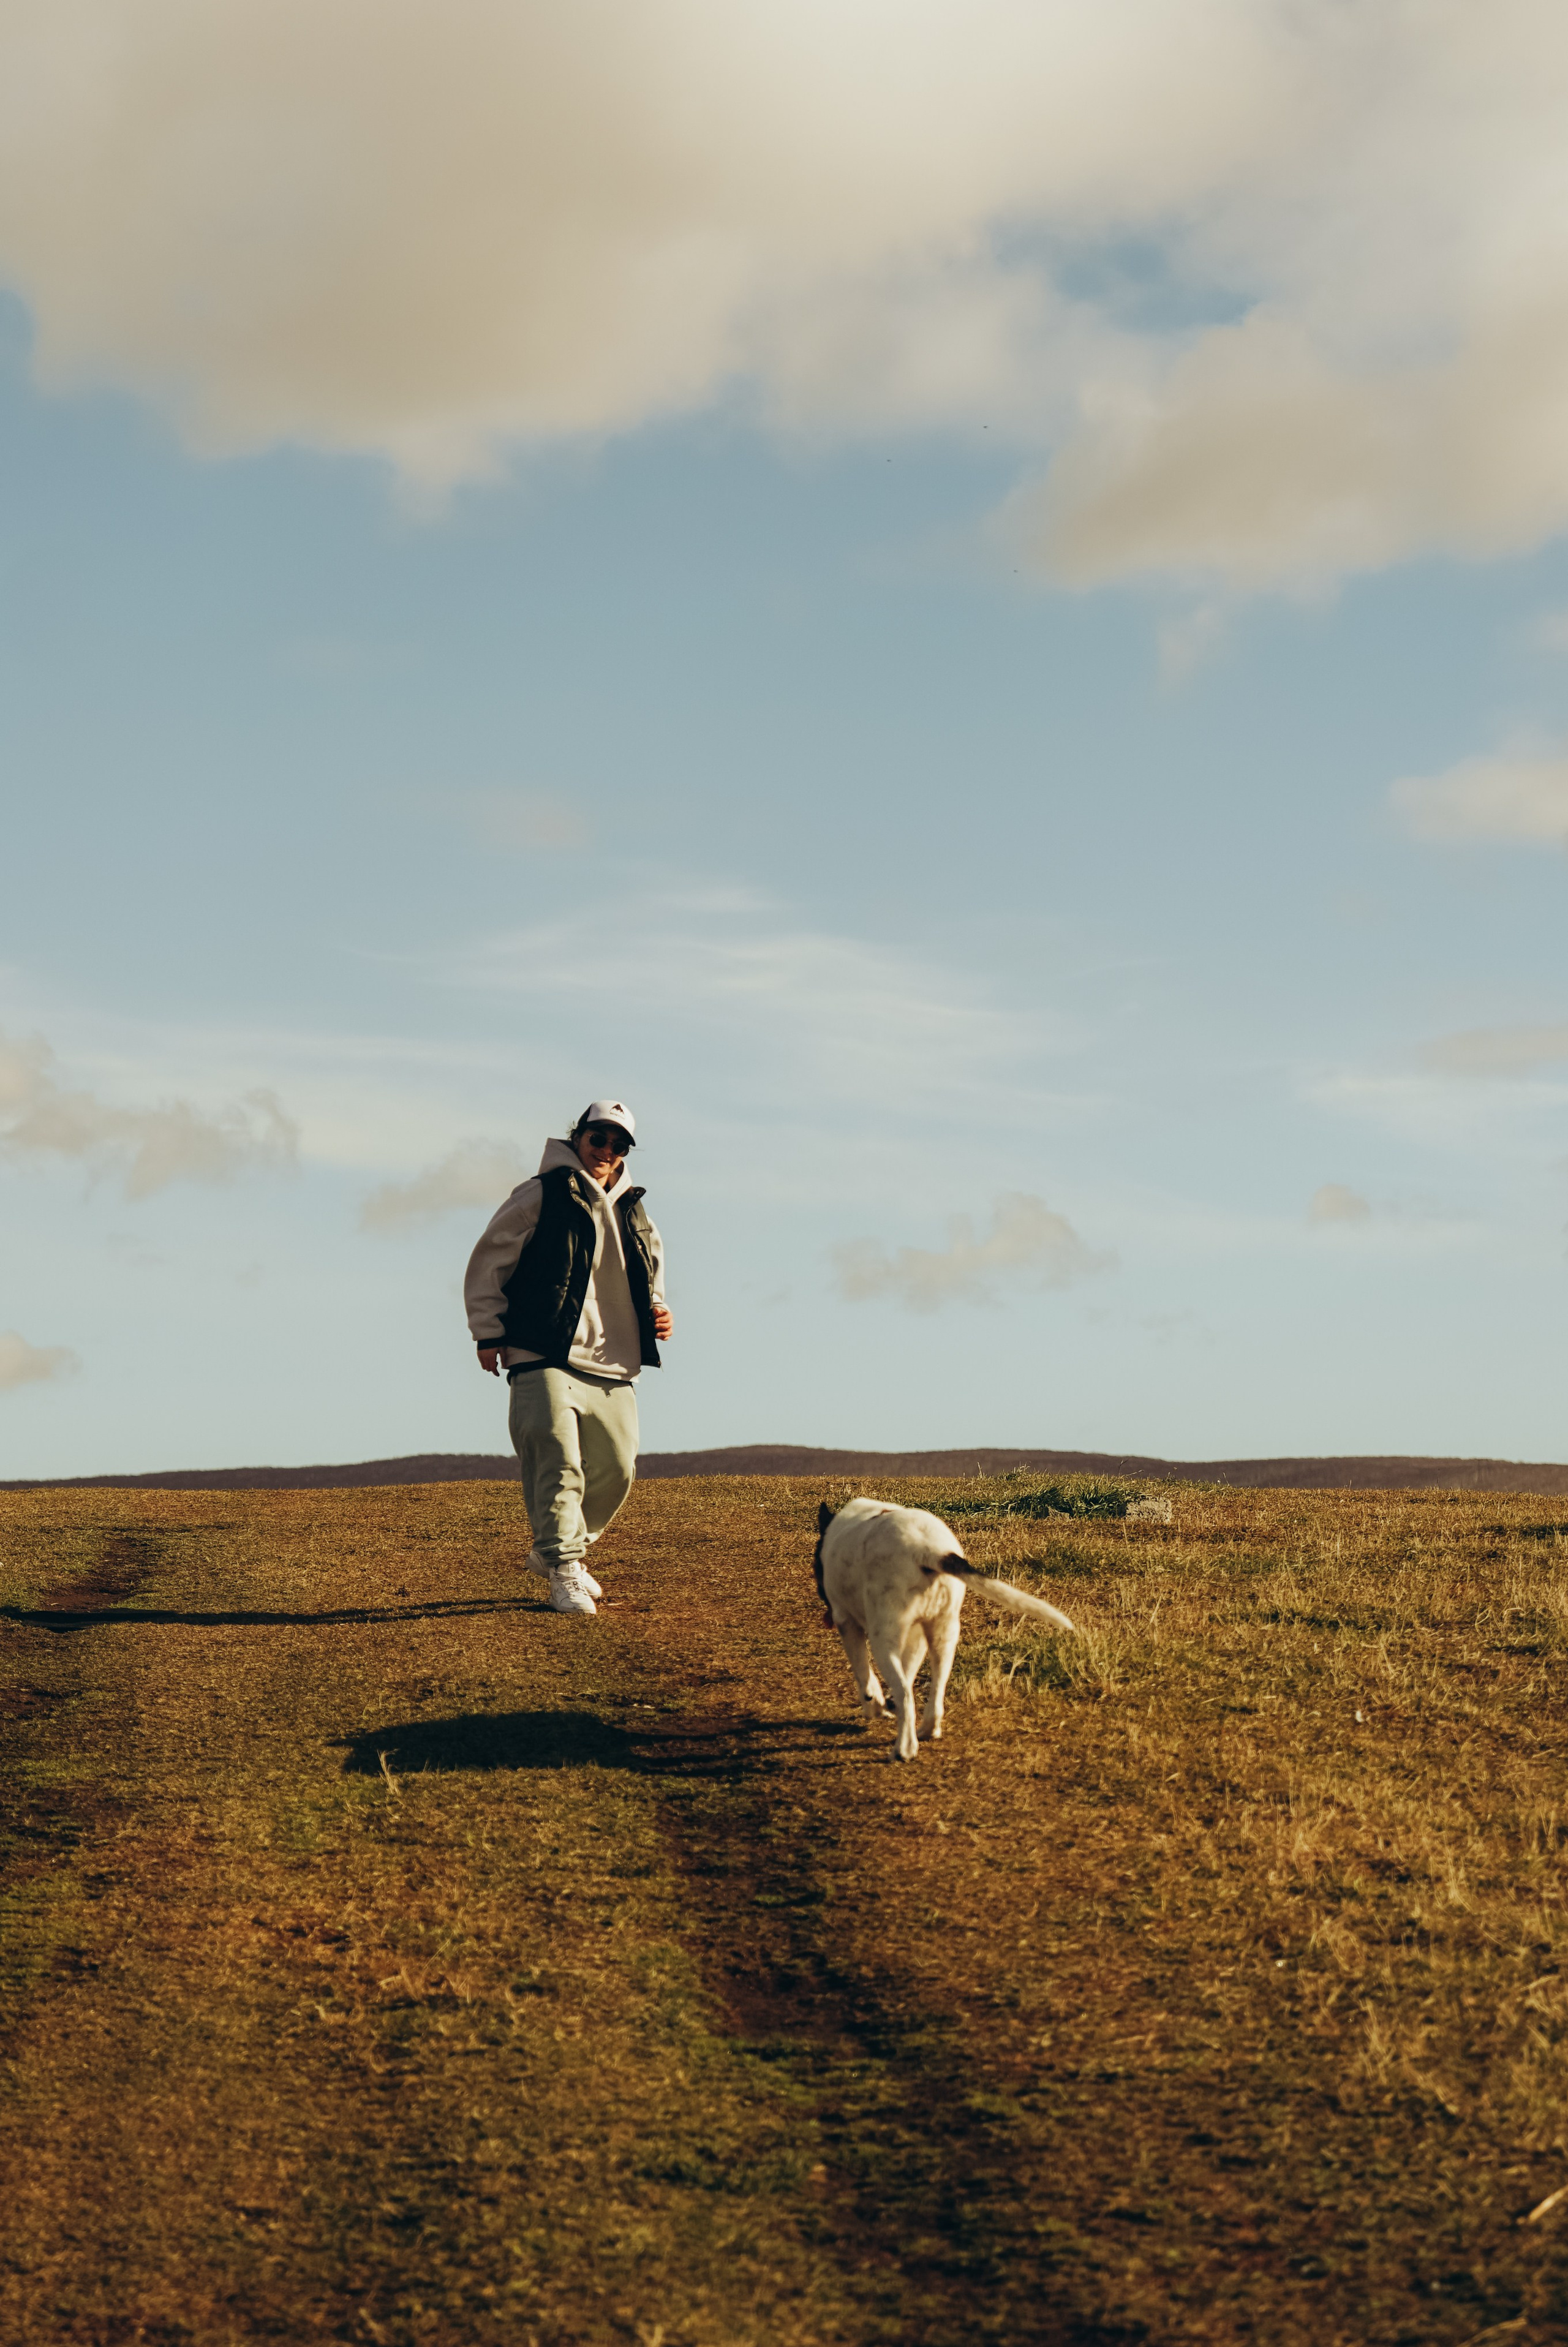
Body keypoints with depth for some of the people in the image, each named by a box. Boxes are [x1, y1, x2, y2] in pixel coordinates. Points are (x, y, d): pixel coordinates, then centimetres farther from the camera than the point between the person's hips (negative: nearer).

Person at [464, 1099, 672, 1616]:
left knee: (615, 1470, 8)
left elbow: (649, 1278, 31)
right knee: (558, 1463, -17)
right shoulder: (541, 1197, -1)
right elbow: (488, 1263, 1)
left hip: (613, 1367, 6)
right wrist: (488, 1332, -4)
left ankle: (557, 1551, 28)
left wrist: (657, 1312, 9)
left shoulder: (633, 1215, 17)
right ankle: (563, 1571, -13)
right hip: (547, 1360, -6)